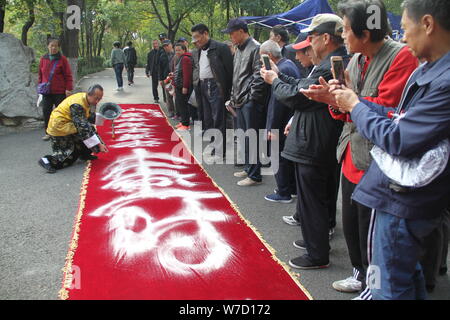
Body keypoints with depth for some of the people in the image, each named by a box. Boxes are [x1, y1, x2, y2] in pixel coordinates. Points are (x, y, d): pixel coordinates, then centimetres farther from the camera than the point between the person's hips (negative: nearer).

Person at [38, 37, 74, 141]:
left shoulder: (62, 59, -3)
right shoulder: (43, 59, 7)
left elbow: (68, 75, -5)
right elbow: (40, 74, 15)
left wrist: (68, 89, -10)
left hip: (60, 92, -4)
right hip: (46, 92, 4)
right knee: (46, 111, 6)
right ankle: (48, 132, 18)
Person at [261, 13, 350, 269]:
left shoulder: (329, 68, -23)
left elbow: (297, 96, -20)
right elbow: (304, 88, 12)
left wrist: (274, 80, -3)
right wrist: (279, 76, 10)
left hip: (314, 146, -11)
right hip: (330, 145, 11)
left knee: (311, 201, 1)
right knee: (325, 198, 22)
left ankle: (318, 255, 14)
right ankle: (319, 240, 40)